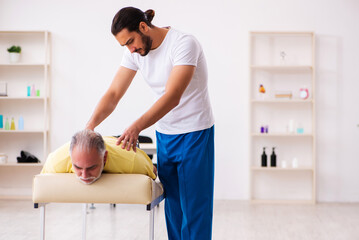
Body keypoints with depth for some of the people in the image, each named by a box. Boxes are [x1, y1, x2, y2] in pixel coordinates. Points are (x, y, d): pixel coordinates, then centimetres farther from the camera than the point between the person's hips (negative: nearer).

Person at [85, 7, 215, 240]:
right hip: (164, 134, 7)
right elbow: (113, 94, -2)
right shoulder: (135, 52, 0)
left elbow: (172, 97, -30)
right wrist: (90, 124, -19)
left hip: (195, 133, -6)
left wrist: (137, 127, -40)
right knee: (172, 205, 11)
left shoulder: (184, 43, -21)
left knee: (194, 207, -3)